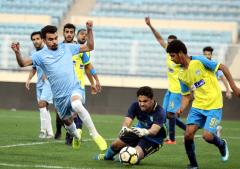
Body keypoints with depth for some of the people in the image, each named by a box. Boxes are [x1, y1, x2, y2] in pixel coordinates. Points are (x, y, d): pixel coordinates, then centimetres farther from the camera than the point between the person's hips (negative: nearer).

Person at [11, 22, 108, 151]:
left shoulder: (67, 48, 4)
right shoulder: (41, 55, -2)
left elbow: (89, 47, 12)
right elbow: (23, 63, -15)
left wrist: (89, 30, -1)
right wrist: (17, 52, -35)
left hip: (74, 89, -2)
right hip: (59, 96, 2)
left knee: (77, 105, -36)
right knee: (68, 122, 19)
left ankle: (95, 135, -26)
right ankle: (76, 137, 55)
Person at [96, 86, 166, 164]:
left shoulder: (160, 112, -31)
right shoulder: (135, 106, -17)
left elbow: (154, 131, -45)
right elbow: (127, 121, -29)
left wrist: (144, 132, -68)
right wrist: (124, 128, -54)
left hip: (153, 139, -5)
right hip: (139, 132, 5)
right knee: (117, 143, -2)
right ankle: (107, 156, 35)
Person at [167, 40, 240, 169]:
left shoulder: (199, 61, -13)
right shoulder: (182, 75, 6)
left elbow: (222, 68, -7)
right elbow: (186, 95, 12)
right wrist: (182, 108, -8)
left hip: (214, 106, -5)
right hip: (197, 106, 5)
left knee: (207, 136, -15)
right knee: (188, 134, -12)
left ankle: (221, 145, 21)